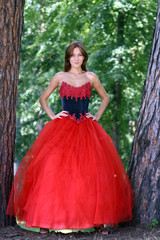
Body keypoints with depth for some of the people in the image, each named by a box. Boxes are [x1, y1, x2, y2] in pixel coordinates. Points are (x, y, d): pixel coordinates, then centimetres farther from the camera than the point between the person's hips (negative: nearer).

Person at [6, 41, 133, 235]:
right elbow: (43, 98, 17)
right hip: (63, 128, -1)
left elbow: (105, 98, 23)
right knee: (53, 170, -12)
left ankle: (98, 219, -3)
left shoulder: (91, 77, 11)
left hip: (87, 129, 1)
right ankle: (46, 219, -9)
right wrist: (52, 116, 5)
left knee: (92, 171, -9)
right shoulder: (60, 77, 9)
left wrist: (97, 116, 10)